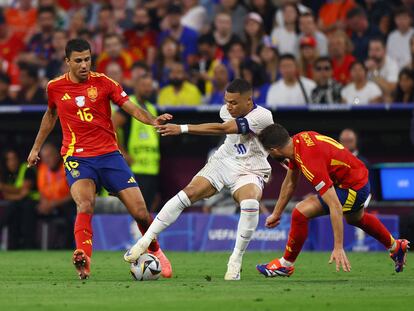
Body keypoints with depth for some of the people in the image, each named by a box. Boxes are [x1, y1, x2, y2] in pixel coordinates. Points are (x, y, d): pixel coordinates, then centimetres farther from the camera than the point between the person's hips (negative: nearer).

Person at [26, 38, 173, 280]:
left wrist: (153, 121, -24)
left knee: (140, 212, -3)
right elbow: (50, 115, 24)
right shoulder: (55, 87, 4)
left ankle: (156, 251, 26)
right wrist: (36, 148, 28)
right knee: (85, 204, -31)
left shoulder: (103, 82, 0)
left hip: (109, 154, 1)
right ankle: (83, 259, -43)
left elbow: (132, 108, -5)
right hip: (77, 157, -1)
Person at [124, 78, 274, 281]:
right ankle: (145, 241, -9)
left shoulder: (263, 116, -26)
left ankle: (235, 262, -21)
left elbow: (221, 129, -32)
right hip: (223, 161, 5)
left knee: (250, 204, -35)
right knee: (187, 194, -16)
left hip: (250, 172, -5)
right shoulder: (227, 111, -4)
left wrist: (182, 129, -35)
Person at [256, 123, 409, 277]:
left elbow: (335, 207, -37)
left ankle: (286, 264, 2)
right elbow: (290, 183, 8)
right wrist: (276, 214, 14)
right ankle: (396, 247, 61)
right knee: (355, 218, 38)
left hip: (353, 189, -10)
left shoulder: (311, 163, -36)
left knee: (300, 213, -17)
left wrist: (338, 247, -37)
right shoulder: (296, 141, -9)